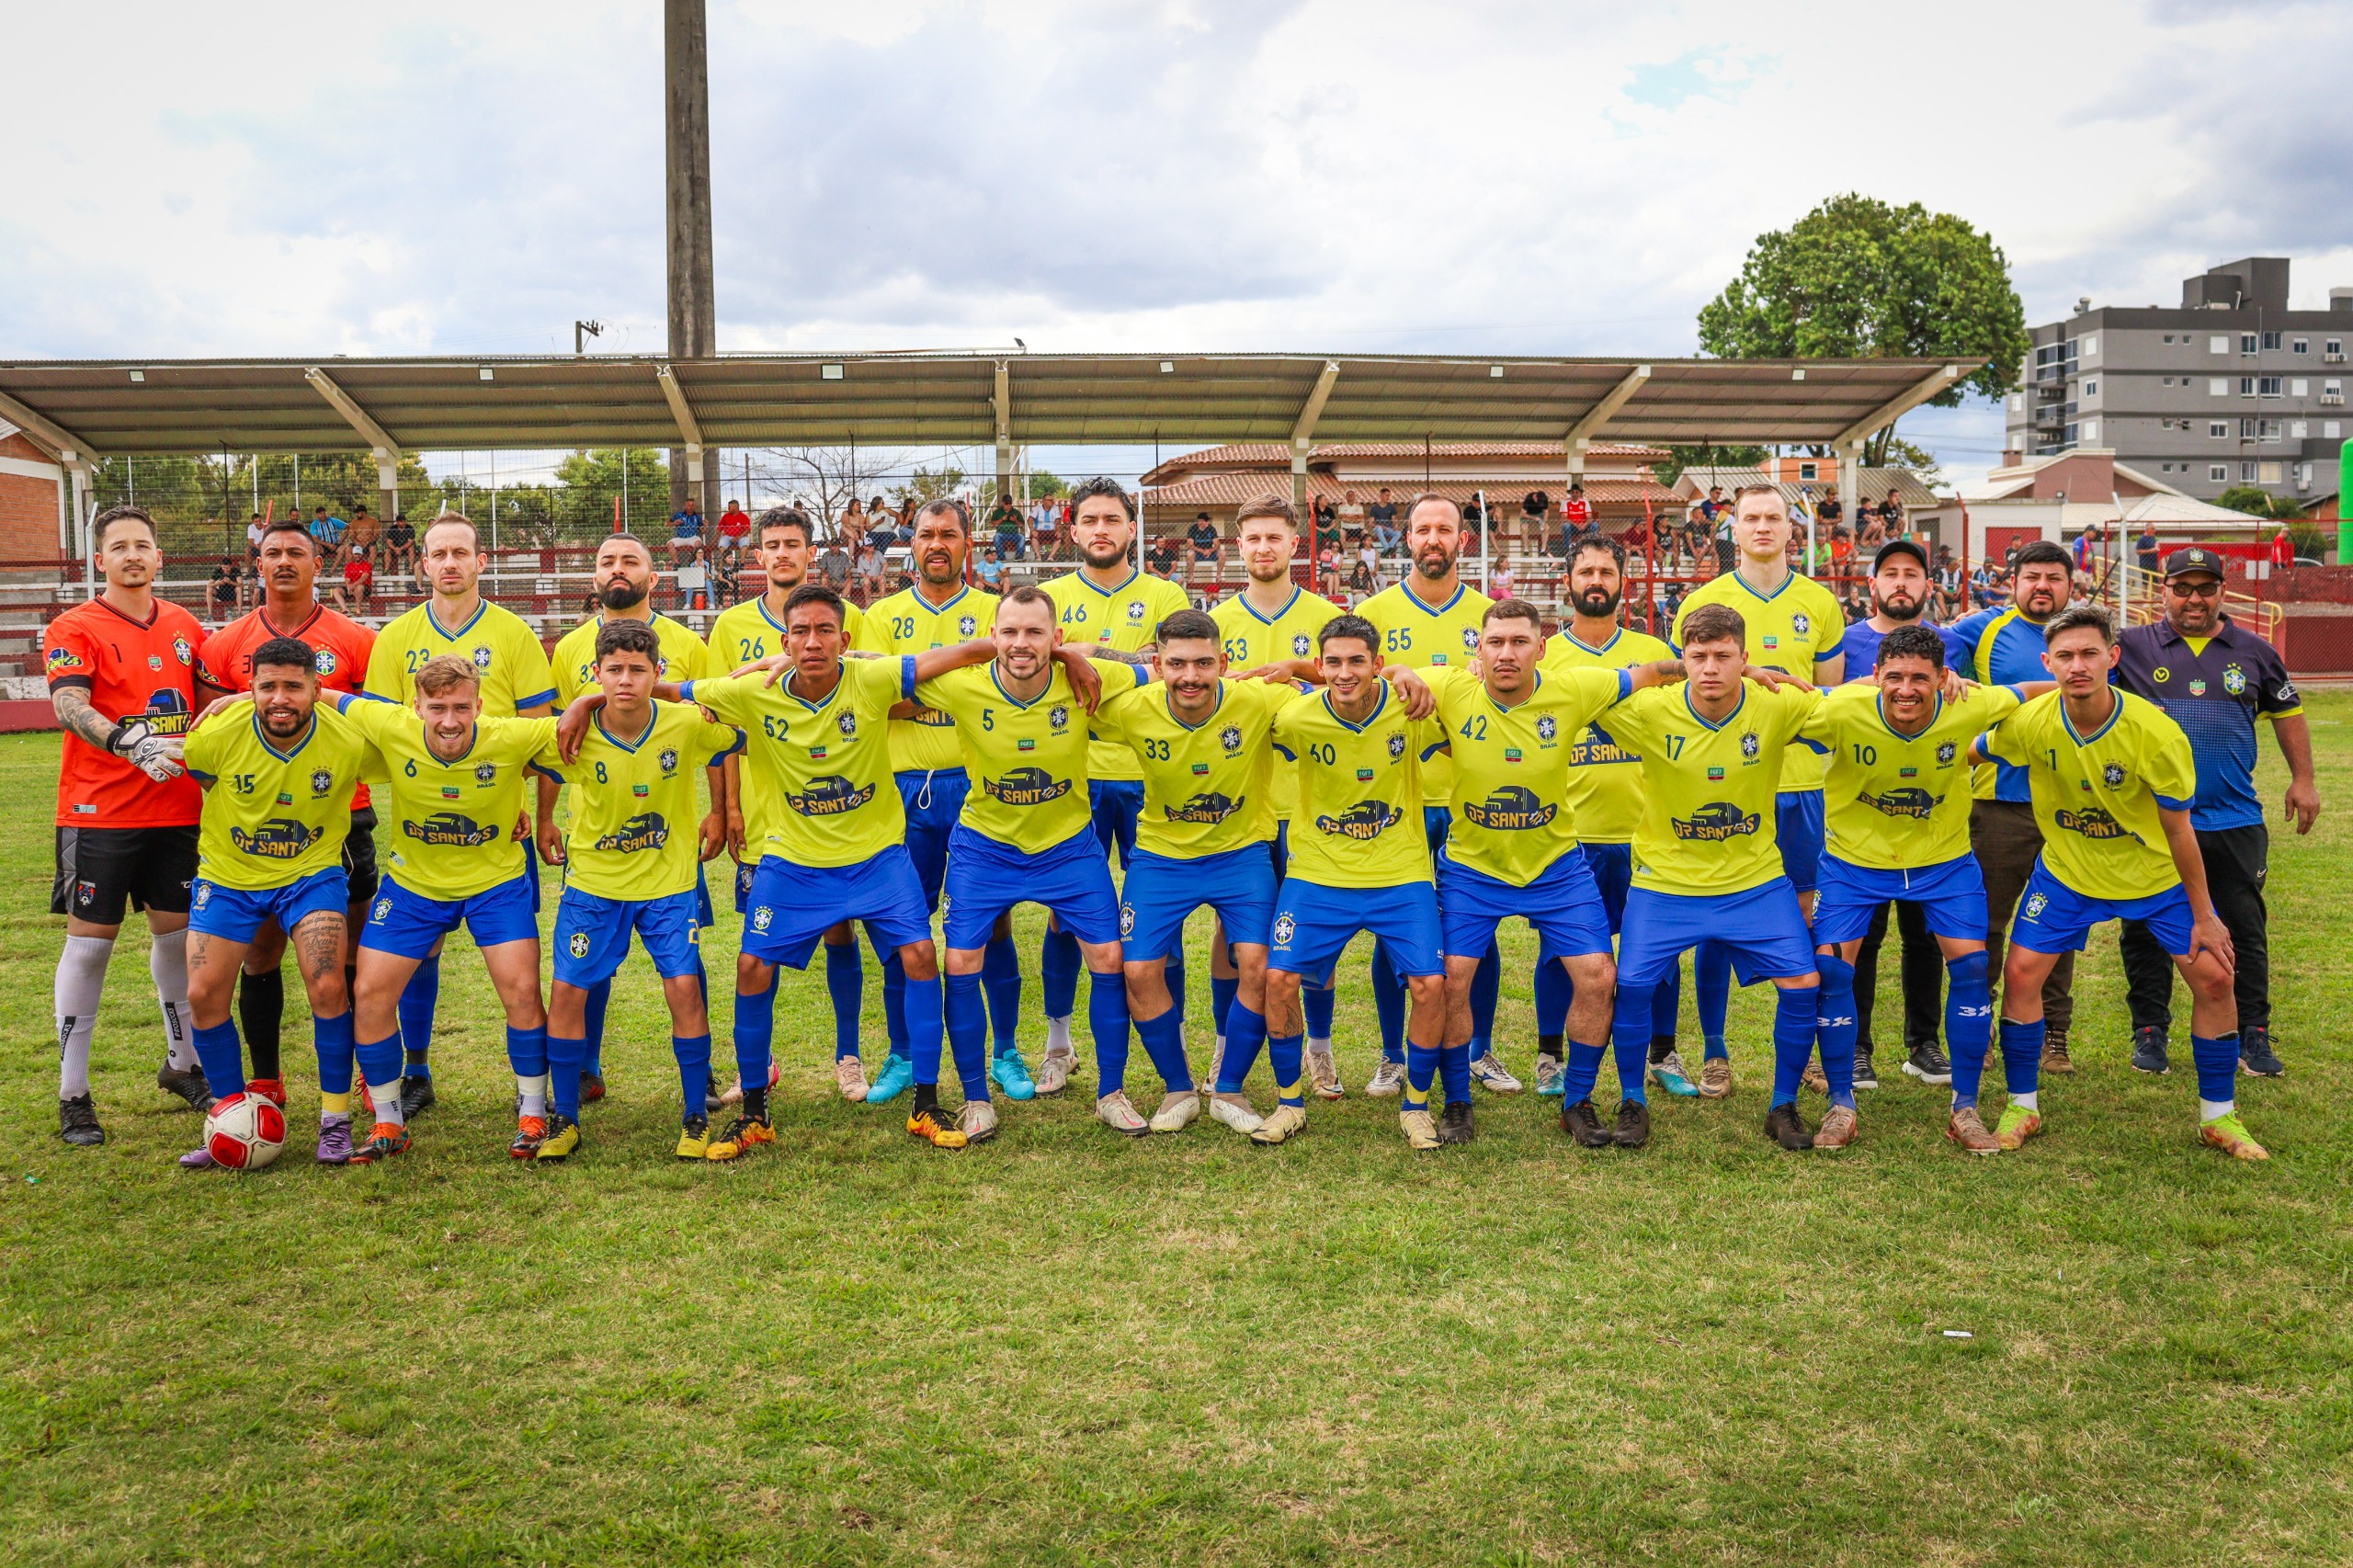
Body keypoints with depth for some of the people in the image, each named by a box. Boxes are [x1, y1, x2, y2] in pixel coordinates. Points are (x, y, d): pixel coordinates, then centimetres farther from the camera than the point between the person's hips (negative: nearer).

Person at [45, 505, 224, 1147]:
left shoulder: (185, 626, 9)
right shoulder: (73, 630, -6)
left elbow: (215, 701, 20)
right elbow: (69, 708, -21)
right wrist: (135, 744, -35)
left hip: (178, 810, 5)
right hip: (100, 814, -4)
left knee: (177, 932, 12)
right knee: (89, 943, 0)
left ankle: (182, 1063, 28)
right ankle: (73, 1095, 9)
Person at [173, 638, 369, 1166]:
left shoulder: (349, 742, -21)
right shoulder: (217, 735, -20)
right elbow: (199, 777, 3)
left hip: (312, 873, -2)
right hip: (228, 875, 2)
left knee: (328, 988, -17)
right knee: (204, 996, -3)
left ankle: (335, 1120, 1)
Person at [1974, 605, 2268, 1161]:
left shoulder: (2157, 734, -27)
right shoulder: (2029, 723, -22)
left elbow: (2177, 830, -16)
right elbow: (1972, 753, 2)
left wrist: (2203, 916, -9)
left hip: (2155, 875, -1)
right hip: (2066, 870, 1)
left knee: (2213, 977, -5)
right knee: (2020, 973, -7)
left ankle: (2218, 1116, 16)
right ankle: (2022, 1107, 11)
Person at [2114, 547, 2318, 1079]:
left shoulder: (2253, 651, 8)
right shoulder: (2132, 646, 0)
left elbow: (2287, 712, 17)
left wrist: (2302, 780, 14)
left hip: (2234, 821, 1)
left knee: (2245, 929, 7)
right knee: (2147, 930, 6)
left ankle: (2253, 1034, 18)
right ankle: (2150, 1032, 18)